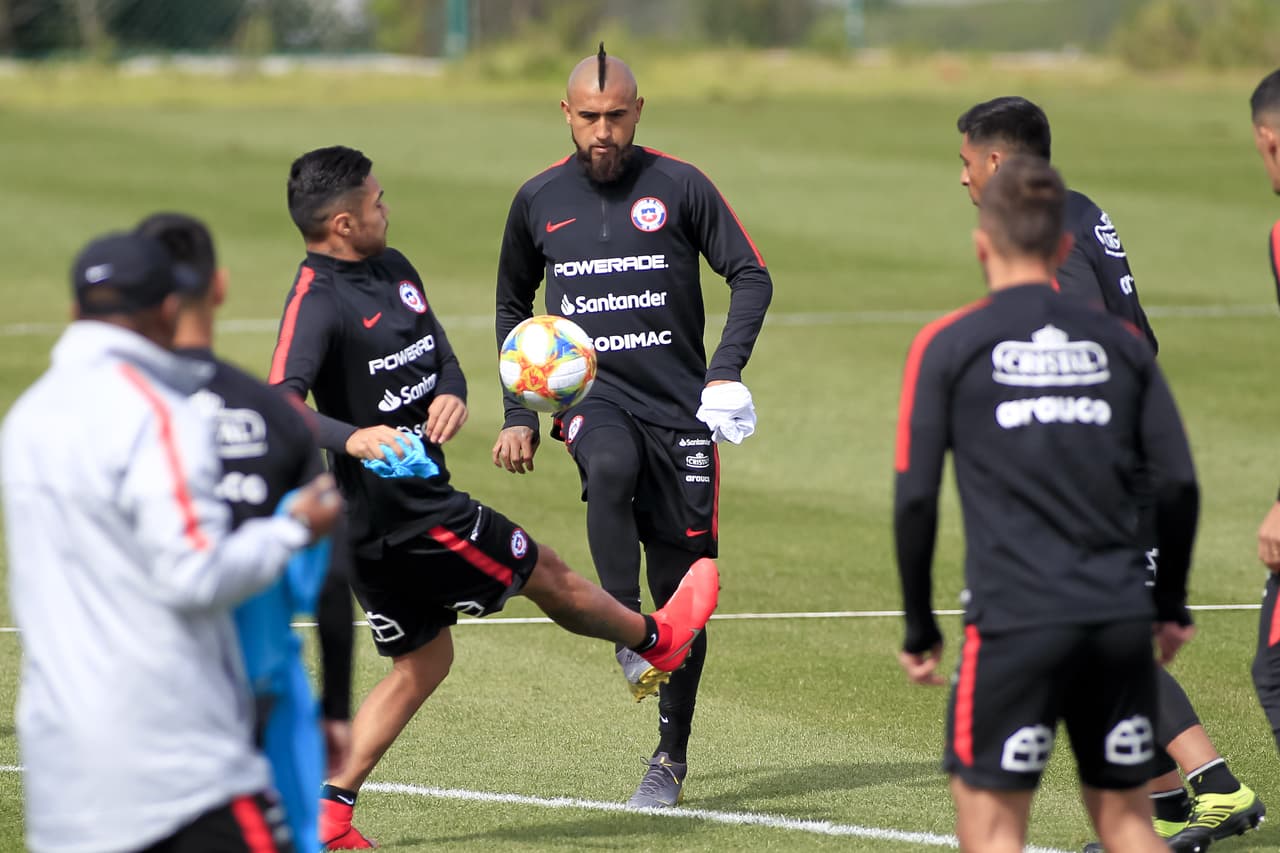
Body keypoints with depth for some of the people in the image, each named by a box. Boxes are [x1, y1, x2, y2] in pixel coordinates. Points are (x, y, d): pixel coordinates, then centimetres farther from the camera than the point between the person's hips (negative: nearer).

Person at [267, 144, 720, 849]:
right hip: (407, 516, -9)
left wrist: (451, 396, -13)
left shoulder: (393, 270, 8)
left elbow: (441, 358, 11)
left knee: (423, 662, 16)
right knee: (546, 574, 11)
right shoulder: (316, 302, -20)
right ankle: (656, 637, 38)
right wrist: (351, 437, -49)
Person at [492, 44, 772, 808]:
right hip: (590, 394, 1)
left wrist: (727, 371, -13)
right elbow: (513, 308, 20)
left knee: (679, 583, 2)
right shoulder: (538, 201, 6)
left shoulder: (680, 187, -2)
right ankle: (630, 643, -32)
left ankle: (672, 758, 14)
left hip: (678, 404, 0)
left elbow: (752, 277, 1)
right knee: (610, 468, -37)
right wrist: (519, 416, 13)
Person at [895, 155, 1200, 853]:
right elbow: (1179, 486, 7)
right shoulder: (1120, 343, 10)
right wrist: (1170, 604, 20)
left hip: (1014, 619, -4)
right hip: (1121, 615, 4)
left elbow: (914, 499, -3)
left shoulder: (948, 345, 1)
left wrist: (919, 626, 6)